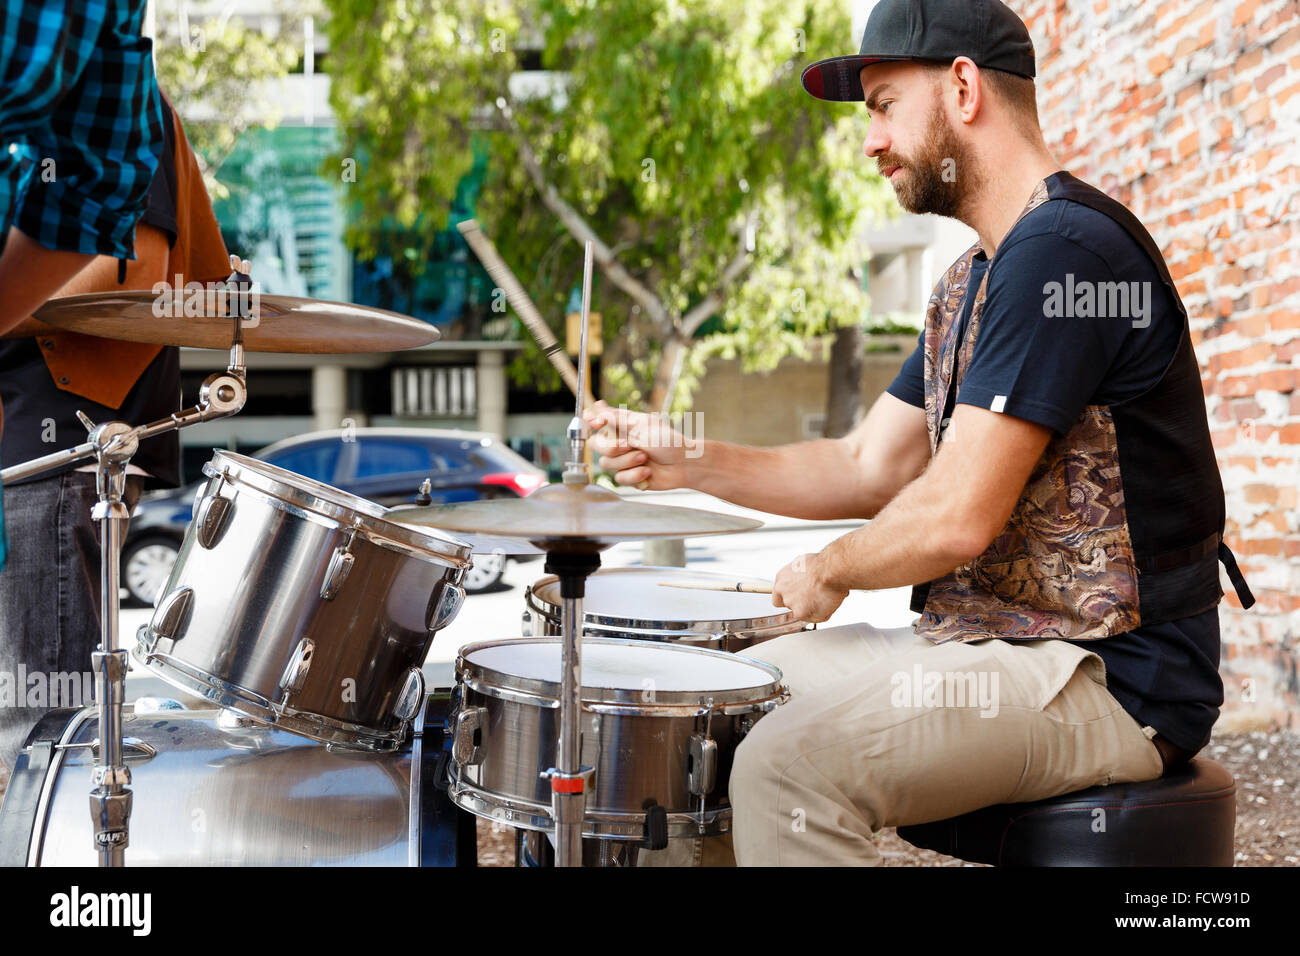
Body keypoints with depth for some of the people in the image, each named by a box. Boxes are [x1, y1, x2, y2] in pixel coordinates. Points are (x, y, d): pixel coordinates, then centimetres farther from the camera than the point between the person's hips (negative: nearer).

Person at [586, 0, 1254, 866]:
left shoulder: (1067, 248, -19)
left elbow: (957, 517, -24)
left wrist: (827, 572, -5)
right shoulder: (971, 283, 15)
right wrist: (685, 461, 4)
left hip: (1110, 685, -10)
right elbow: (869, 470, 15)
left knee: (788, 762, -28)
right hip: (984, 644, 10)